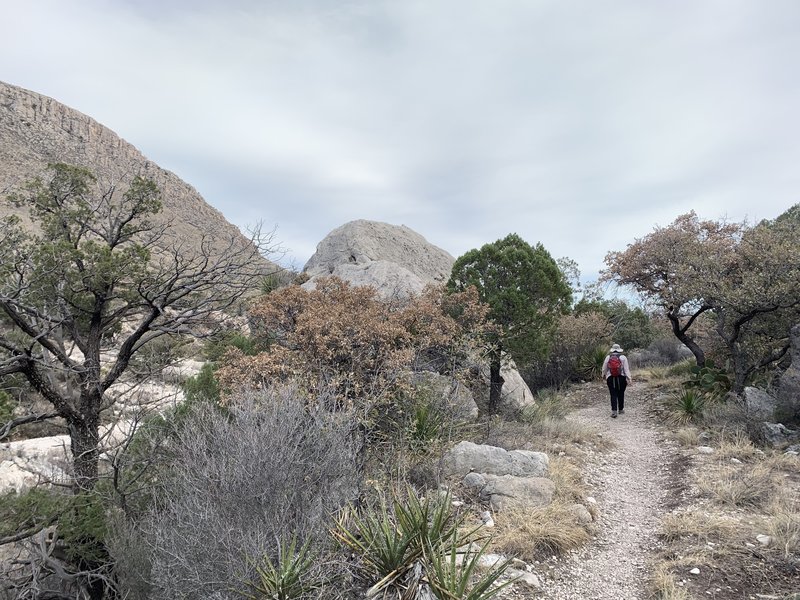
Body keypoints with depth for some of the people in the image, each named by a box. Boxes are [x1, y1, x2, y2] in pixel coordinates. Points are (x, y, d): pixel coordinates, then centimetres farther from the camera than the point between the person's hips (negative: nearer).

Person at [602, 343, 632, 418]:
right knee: (621, 394, 13)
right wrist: (629, 378, -6)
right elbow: (626, 369, -7)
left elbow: (604, 369, 9)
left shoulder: (608, 357, 2)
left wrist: (604, 376, 25)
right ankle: (621, 410, 25)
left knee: (613, 395, 1)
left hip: (611, 378, 0)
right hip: (621, 378, 0)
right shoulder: (623, 357, -2)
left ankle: (614, 411, -10)